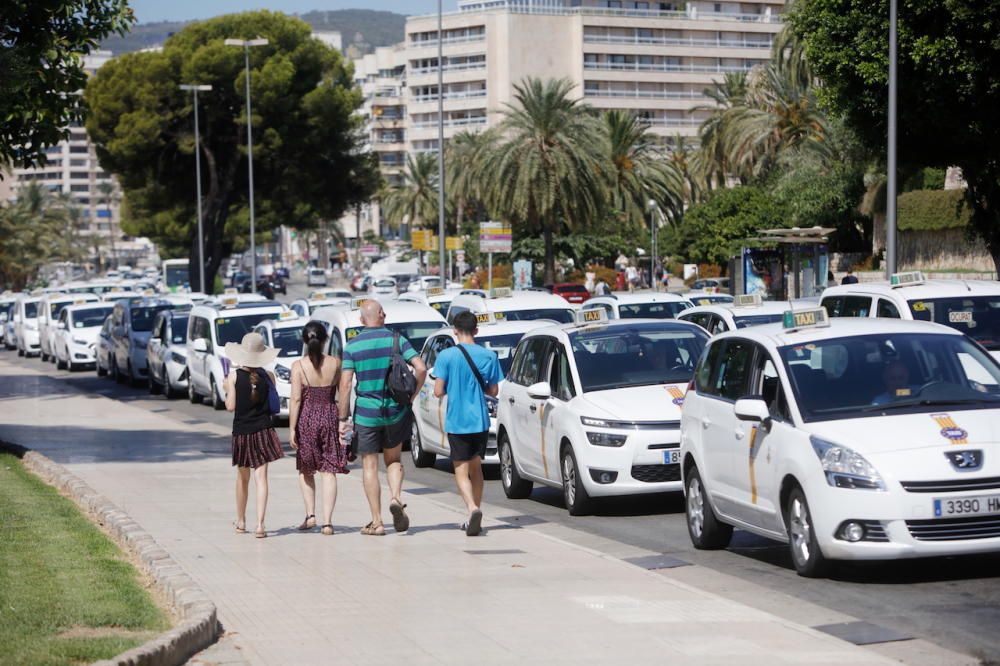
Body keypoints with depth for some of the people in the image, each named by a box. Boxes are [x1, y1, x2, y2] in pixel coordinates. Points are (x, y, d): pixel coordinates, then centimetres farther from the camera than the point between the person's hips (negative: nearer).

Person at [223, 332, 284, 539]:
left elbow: (231, 406, -7)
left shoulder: (234, 376, -7)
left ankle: (240, 521, 30)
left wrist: (226, 389, 10)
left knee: (243, 478, 16)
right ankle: (260, 524, -17)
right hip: (263, 431, 0)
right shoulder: (268, 376, -2)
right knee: (261, 477, -4)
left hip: (241, 432, 0)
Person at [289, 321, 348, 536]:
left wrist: (292, 428, -6)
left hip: (307, 418, -1)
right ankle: (327, 521, -4)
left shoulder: (299, 366, -8)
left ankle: (310, 514, 7)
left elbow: (296, 399, -9)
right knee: (329, 472, 3)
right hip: (330, 417, 1)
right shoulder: (335, 363, -2)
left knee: (305, 470, 17)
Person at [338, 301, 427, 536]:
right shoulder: (397, 340, 0)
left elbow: (345, 384, -9)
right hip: (395, 411, 2)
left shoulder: (353, 346, -3)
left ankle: (376, 522, 5)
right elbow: (421, 368, -10)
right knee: (393, 460, 20)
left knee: (370, 467, 6)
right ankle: (395, 498, -7)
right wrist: (412, 396, 3)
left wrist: (343, 418, -4)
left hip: (366, 413, -2)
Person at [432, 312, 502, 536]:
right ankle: (475, 517, 18)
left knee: (461, 470, 0)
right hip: (480, 422, 3)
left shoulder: (446, 356, -8)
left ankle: (473, 508, -23)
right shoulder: (489, 356, -1)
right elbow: (493, 391, 5)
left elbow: (438, 392, -10)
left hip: (456, 422, -3)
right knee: (476, 468, 16)